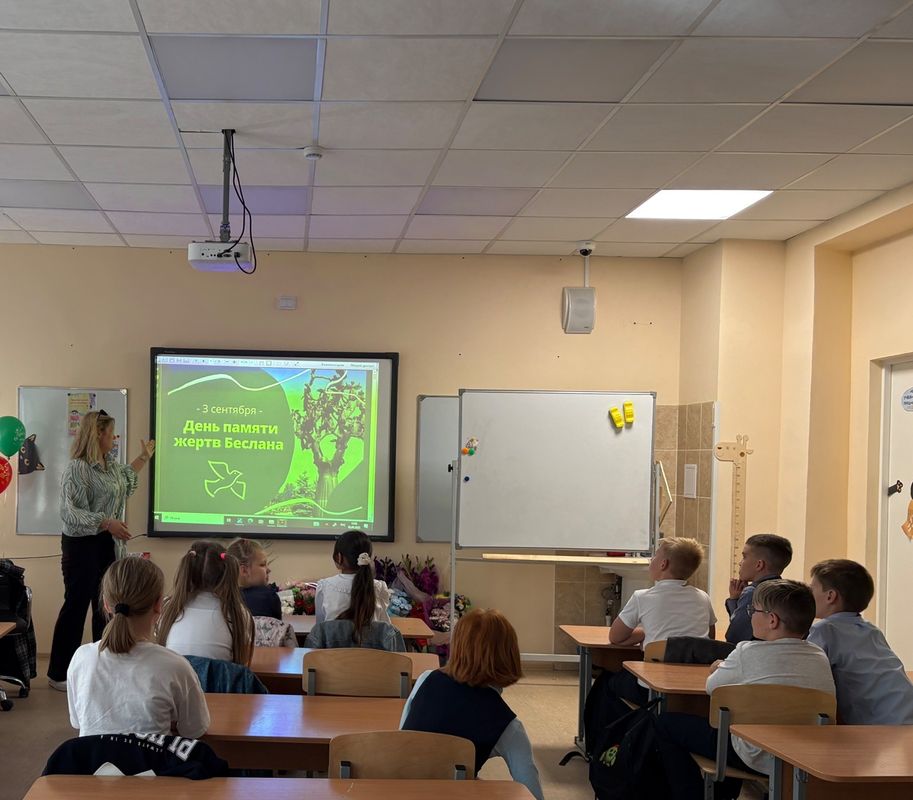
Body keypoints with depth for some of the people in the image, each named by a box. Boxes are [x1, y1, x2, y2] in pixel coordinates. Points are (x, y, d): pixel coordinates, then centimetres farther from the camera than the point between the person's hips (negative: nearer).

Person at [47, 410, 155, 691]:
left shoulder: (110, 463, 11)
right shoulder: (77, 468, -17)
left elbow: (123, 478, 35)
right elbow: (70, 512, -22)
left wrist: (144, 457, 40)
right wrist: (107, 523, -29)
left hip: (109, 545, 9)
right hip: (82, 545, -9)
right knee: (76, 605, -3)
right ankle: (58, 674, 6)